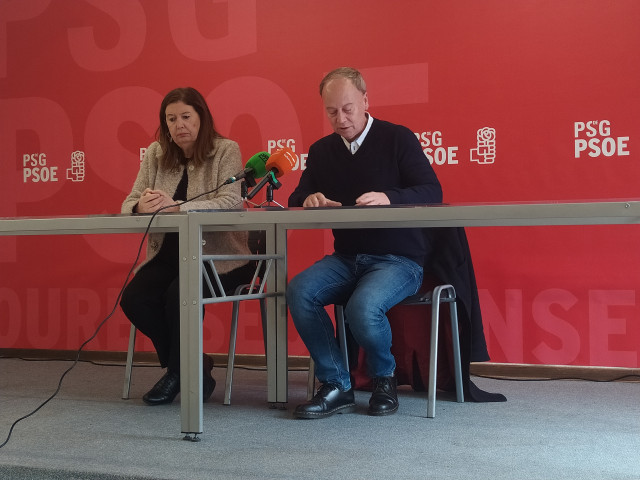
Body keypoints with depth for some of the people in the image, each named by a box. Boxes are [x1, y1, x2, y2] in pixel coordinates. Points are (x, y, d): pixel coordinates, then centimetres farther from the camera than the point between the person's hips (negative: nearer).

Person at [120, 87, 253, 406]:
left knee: (179, 294, -30)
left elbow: (229, 202, -20)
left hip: (218, 256, -5)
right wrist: (142, 206, -22)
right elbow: (129, 203, 4)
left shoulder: (226, 150, -5)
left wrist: (175, 206, -34)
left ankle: (179, 372, -1)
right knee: (134, 298, -19)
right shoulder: (155, 154, 10)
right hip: (170, 254, 5)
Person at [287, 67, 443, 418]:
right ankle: (336, 386, -11)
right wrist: (310, 200, -12)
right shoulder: (321, 150, 14)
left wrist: (389, 198, -29)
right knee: (298, 292, -24)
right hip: (346, 259, 5)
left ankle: (384, 380, 0)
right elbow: (297, 200, 13)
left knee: (363, 307, -33)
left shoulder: (398, 139, -1)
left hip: (399, 258, -4)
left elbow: (432, 193, -10)